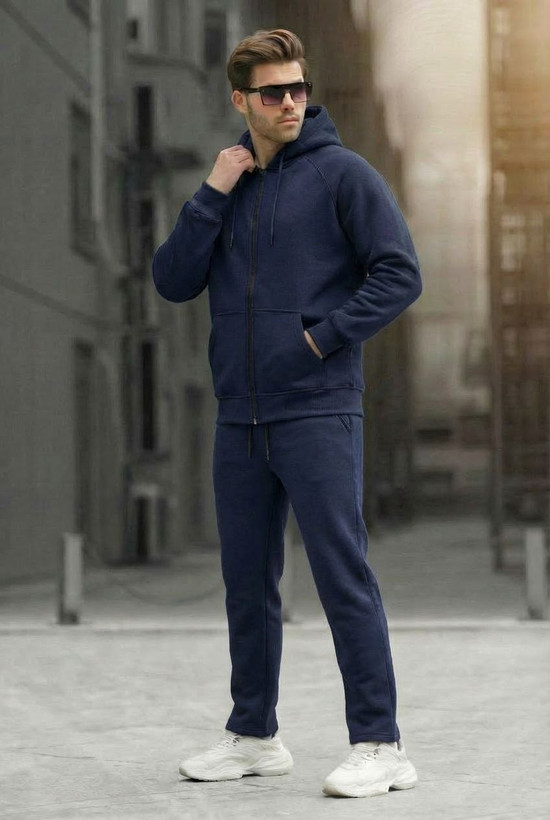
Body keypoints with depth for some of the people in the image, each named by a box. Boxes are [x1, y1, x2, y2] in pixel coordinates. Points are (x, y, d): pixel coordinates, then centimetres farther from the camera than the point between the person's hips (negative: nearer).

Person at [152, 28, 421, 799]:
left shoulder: (342, 173, -4)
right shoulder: (228, 184, 13)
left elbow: (400, 274, -9)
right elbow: (173, 282, 5)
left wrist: (324, 336, -13)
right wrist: (212, 195, -4)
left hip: (318, 414, -6)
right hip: (240, 419, 6)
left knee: (344, 578, -5)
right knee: (248, 583, 13)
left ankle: (379, 744, 1)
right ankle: (254, 735, 25)